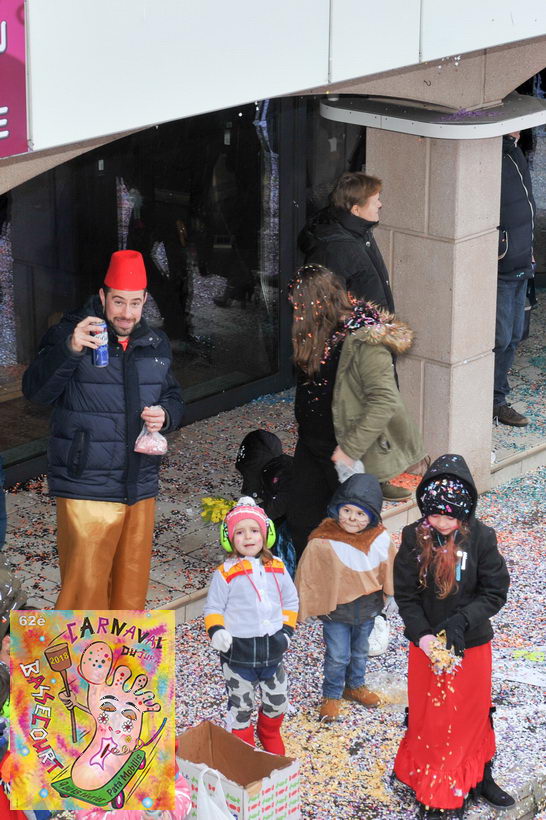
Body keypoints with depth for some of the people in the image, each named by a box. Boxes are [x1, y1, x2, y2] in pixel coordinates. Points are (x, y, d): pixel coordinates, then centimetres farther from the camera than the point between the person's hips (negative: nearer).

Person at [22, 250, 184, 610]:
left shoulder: (156, 344, 11)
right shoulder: (70, 334, -7)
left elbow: (173, 397, 23)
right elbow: (36, 390, -19)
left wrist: (166, 415, -2)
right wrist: (69, 350, -37)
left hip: (141, 490, 6)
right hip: (87, 492, -5)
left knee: (132, 588, 13)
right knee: (84, 589, -7)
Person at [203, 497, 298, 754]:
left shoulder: (277, 569, 1)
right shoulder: (225, 574, -11)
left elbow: (290, 601, 12)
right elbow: (213, 608, -6)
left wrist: (286, 630, 2)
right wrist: (216, 631, -22)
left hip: (272, 649, 4)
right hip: (238, 651, -4)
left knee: (277, 701, 18)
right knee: (241, 705, 8)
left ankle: (269, 734, 45)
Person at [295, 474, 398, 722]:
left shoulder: (381, 540, -14)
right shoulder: (322, 542, -25)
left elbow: (387, 569, 4)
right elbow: (308, 575, -14)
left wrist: (390, 596, 15)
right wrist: (305, 607, -9)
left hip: (367, 608, 4)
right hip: (336, 610, -4)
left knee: (360, 651, 24)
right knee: (337, 656, 5)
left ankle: (355, 686, 47)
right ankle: (331, 696, 28)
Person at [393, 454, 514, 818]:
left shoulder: (481, 538, -16)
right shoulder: (414, 538, -12)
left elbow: (495, 593, -11)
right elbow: (405, 593, -7)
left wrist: (460, 623, -23)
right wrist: (421, 634, -20)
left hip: (472, 644, -1)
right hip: (426, 645, 1)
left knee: (473, 712, 16)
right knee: (428, 715, 13)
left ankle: (479, 776, 36)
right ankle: (432, 784, 29)